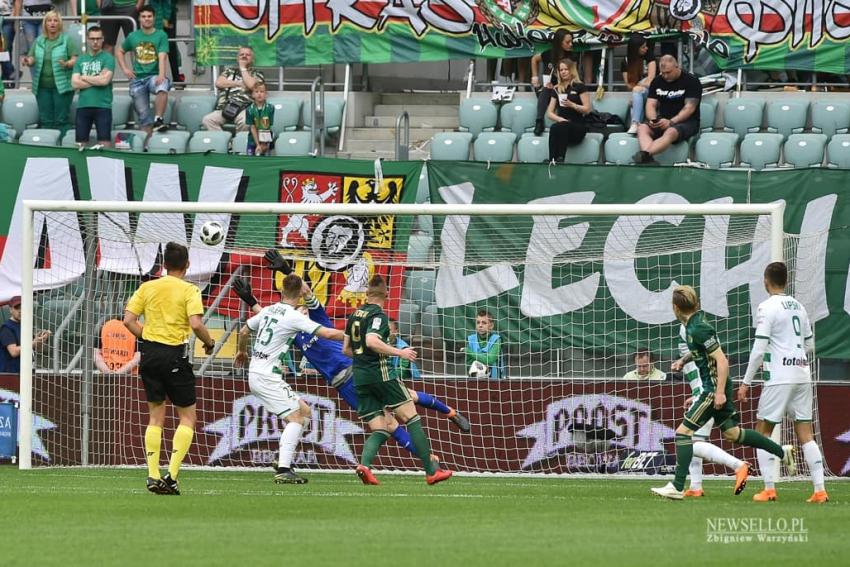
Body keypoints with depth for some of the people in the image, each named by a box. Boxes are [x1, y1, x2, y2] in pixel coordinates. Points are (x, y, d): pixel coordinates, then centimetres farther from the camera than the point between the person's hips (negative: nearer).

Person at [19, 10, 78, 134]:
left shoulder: (67, 40, -1)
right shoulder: (38, 41, 12)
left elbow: (76, 59, -4)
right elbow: (32, 58, 13)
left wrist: (67, 64, -25)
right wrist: (28, 61, -10)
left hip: (61, 85, -4)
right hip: (42, 86, 4)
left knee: (61, 120, -5)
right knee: (45, 120, 6)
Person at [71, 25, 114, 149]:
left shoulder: (108, 58, 2)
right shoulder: (81, 60, 13)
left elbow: (105, 80, -12)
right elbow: (75, 83, 2)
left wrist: (84, 78, -1)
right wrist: (96, 80, -6)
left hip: (102, 106, -4)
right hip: (83, 106, 4)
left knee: (104, 143, -9)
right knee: (80, 144, 5)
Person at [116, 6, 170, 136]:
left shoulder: (161, 35, 0)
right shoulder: (133, 36, 10)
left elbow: (162, 57, -13)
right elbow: (119, 51, 25)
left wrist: (161, 75, -29)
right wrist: (125, 69, 10)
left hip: (154, 76, -3)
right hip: (137, 79, 4)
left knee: (162, 87, -38)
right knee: (143, 115, 2)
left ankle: (158, 120, -39)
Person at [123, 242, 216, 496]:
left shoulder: (147, 287, 7)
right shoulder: (189, 290, -5)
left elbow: (128, 320, 0)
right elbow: (196, 324, -17)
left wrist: (147, 338, 11)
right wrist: (209, 343, 1)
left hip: (150, 352, 4)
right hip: (175, 355, -4)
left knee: (156, 415, 14)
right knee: (188, 416, 6)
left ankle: (153, 475, 8)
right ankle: (172, 474, -7)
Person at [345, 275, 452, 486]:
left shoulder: (354, 315, 15)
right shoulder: (379, 316, -8)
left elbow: (346, 349, 19)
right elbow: (372, 341, -24)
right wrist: (399, 352, -16)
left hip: (359, 377, 7)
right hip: (380, 373, -7)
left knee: (380, 431, 5)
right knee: (412, 417, -1)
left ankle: (364, 464, -23)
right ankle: (431, 471, -4)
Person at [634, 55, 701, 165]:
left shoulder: (691, 81, -5)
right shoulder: (657, 81, 11)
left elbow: (689, 108, -12)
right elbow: (651, 105, 6)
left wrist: (671, 122, -25)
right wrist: (653, 120, -16)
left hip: (686, 121, -5)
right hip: (663, 121, 5)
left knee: (671, 132, -39)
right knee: (642, 128, -26)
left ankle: (643, 155, -60)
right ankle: (648, 160, -51)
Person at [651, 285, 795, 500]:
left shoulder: (698, 328, -21)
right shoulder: (692, 324, 8)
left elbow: (722, 360, -23)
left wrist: (720, 392, -23)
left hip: (714, 387, -10)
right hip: (716, 387, 10)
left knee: (683, 432, -10)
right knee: (731, 432, 20)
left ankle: (677, 487, -11)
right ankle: (782, 452, 28)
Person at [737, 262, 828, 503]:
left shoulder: (767, 307, -8)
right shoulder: (798, 307, 13)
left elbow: (759, 349, -12)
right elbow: (810, 345, 19)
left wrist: (746, 383, -7)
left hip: (779, 377, -6)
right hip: (802, 374, 6)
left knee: (763, 430, 4)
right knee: (805, 433, 6)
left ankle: (769, 489, -4)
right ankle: (820, 490, -2)